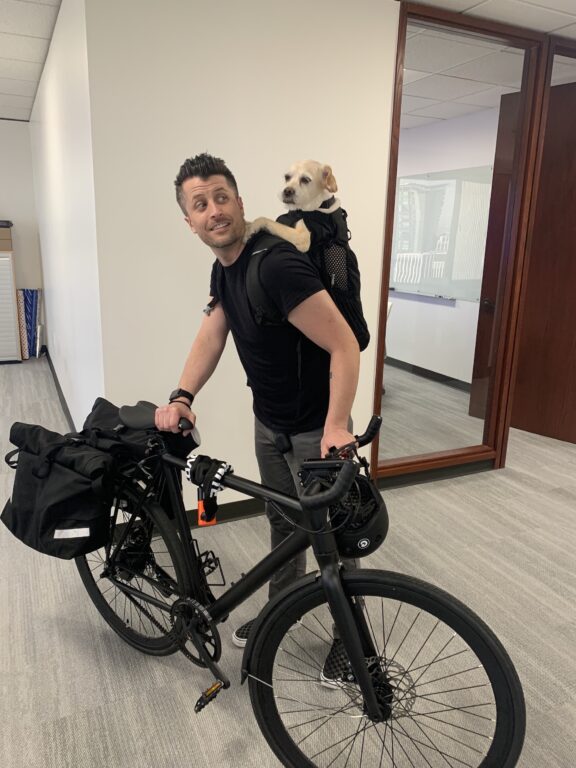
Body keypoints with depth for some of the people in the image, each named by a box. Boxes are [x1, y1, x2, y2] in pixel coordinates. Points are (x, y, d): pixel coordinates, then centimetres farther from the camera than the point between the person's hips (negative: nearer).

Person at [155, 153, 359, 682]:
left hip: (314, 429, -8)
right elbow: (212, 335, -3)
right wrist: (182, 397, -19)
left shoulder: (276, 264, -27)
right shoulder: (223, 270, 3)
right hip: (269, 424, 8)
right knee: (282, 521, 23)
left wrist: (336, 425, -38)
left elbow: (345, 346, -30)